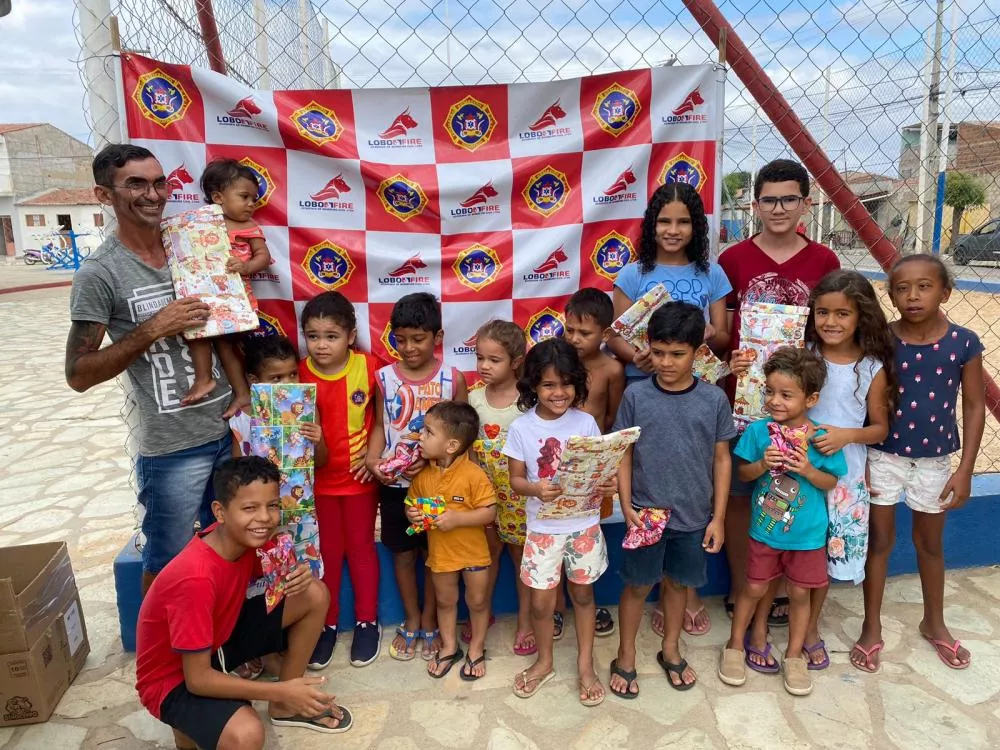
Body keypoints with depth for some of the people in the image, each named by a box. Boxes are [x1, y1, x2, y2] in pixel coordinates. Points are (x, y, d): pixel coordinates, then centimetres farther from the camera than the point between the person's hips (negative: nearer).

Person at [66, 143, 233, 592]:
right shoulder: (100, 273, -10)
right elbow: (79, 374, -11)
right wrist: (154, 328, -19)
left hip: (229, 431, 6)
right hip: (171, 449, -5)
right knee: (168, 564, 10)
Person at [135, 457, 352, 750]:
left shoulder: (246, 536, -15)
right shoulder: (196, 579, -35)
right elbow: (198, 678, -29)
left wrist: (296, 575, -19)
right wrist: (280, 690, -31)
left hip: (221, 636, 7)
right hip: (175, 676, -7)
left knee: (314, 594, -6)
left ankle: (285, 707, 10)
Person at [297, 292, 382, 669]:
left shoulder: (368, 366, -14)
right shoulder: (300, 374, -11)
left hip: (359, 476, -1)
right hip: (319, 478, 1)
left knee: (361, 548, 14)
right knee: (326, 552, 15)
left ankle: (367, 622, 31)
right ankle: (326, 624, 32)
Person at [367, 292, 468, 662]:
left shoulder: (452, 378, -8)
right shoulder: (385, 377, -3)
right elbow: (380, 426, 4)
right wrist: (372, 458, -14)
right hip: (394, 483, 2)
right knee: (403, 551, 15)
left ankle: (429, 620, 33)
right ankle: (411, 620, 34)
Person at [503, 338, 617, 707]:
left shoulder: (585, 422, -8)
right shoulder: (521, 428, -11)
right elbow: (516, 479, -6)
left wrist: (608, 486, -23)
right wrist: (536, 489, -27)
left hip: (584, 525, 1)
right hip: (543, 528, -1)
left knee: (583, 594, 17)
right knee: (541, 602, 9)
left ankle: (585, 663, 37)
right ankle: (544, 662, 36)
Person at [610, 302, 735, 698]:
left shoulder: (714, 399, -6)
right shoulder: (636, 395, -9)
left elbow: (721, 459, 0)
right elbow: (623, 453, -4)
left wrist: (718, 517, 0)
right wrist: (626, 505, -11)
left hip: (694, 516, 1)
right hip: (646, 513, -1)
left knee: (678, 582, 19)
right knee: (638, 585, 12)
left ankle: (670, 650, 41)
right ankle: (625, 657, 32)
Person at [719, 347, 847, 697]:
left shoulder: (821, 438, -14)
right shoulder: (758, 430, -12)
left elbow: (831, 482, -4)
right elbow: (742, 473, -4)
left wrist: (807, 469, -24)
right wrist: (763, 464, -24)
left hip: (807, 533, 0)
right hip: (764, 529, 0)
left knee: (800, 593, 15)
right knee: (754, 588, 14)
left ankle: (794, 655, 35)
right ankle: (735, 645, 34)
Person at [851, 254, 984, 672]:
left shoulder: (963, 343, -9)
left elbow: (974, 406, -3)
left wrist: (965, 469, -4)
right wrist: (859, 461, -8)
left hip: (935, 460, 1)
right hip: (883, 456, -1)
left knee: (930, 543, 19)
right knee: (879, 540, 10)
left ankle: (934, 623, 41)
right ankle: (872, 629, 25)